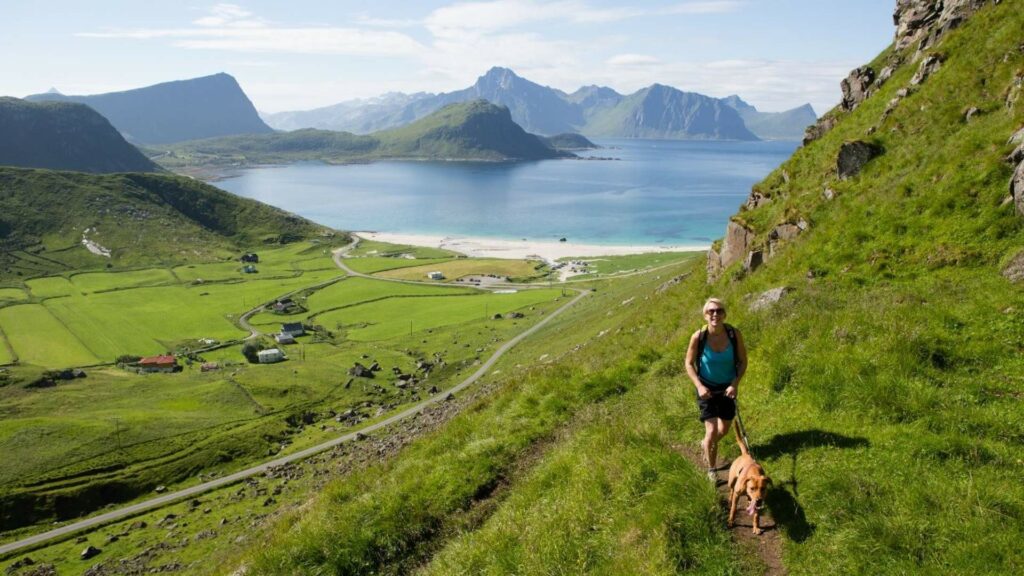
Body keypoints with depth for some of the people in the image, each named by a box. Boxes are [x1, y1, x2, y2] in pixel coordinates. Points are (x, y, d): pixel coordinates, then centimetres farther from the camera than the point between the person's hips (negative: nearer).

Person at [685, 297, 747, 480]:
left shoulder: (734, 334, -19)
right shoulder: (698, 337, -23)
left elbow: (743, 361, -5)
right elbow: (689, 364, -9)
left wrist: (735, 384, -18)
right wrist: (699, 386, -21)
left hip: (727, 387, 3)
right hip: (707, 388, -3)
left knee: (724, 430, 16)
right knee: (712, 431, -9)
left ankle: (706, 444, 50)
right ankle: (711, 469, 16)